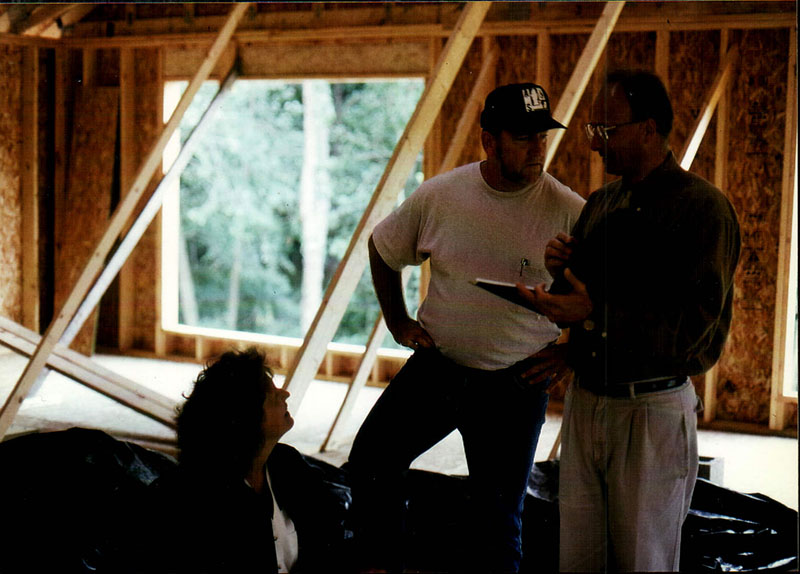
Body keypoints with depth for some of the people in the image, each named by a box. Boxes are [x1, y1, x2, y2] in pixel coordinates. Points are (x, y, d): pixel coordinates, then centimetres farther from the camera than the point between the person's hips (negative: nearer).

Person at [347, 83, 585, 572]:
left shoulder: (569, 212, -13)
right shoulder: (440, 196, -6)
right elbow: (383, 248, 12)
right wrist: (398, 322, 10)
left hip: (514, 385, -2)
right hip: (436, 366, 2)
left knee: (500, 518, 5)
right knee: (371, 459, -2)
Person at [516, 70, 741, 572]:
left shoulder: (703, 207, -10)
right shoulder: (600, 205, 12)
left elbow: (696, 325, -19)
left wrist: (595, 313, -25)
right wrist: (564, 270, -3)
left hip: (653, 412, -6)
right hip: (585, 401, 7)